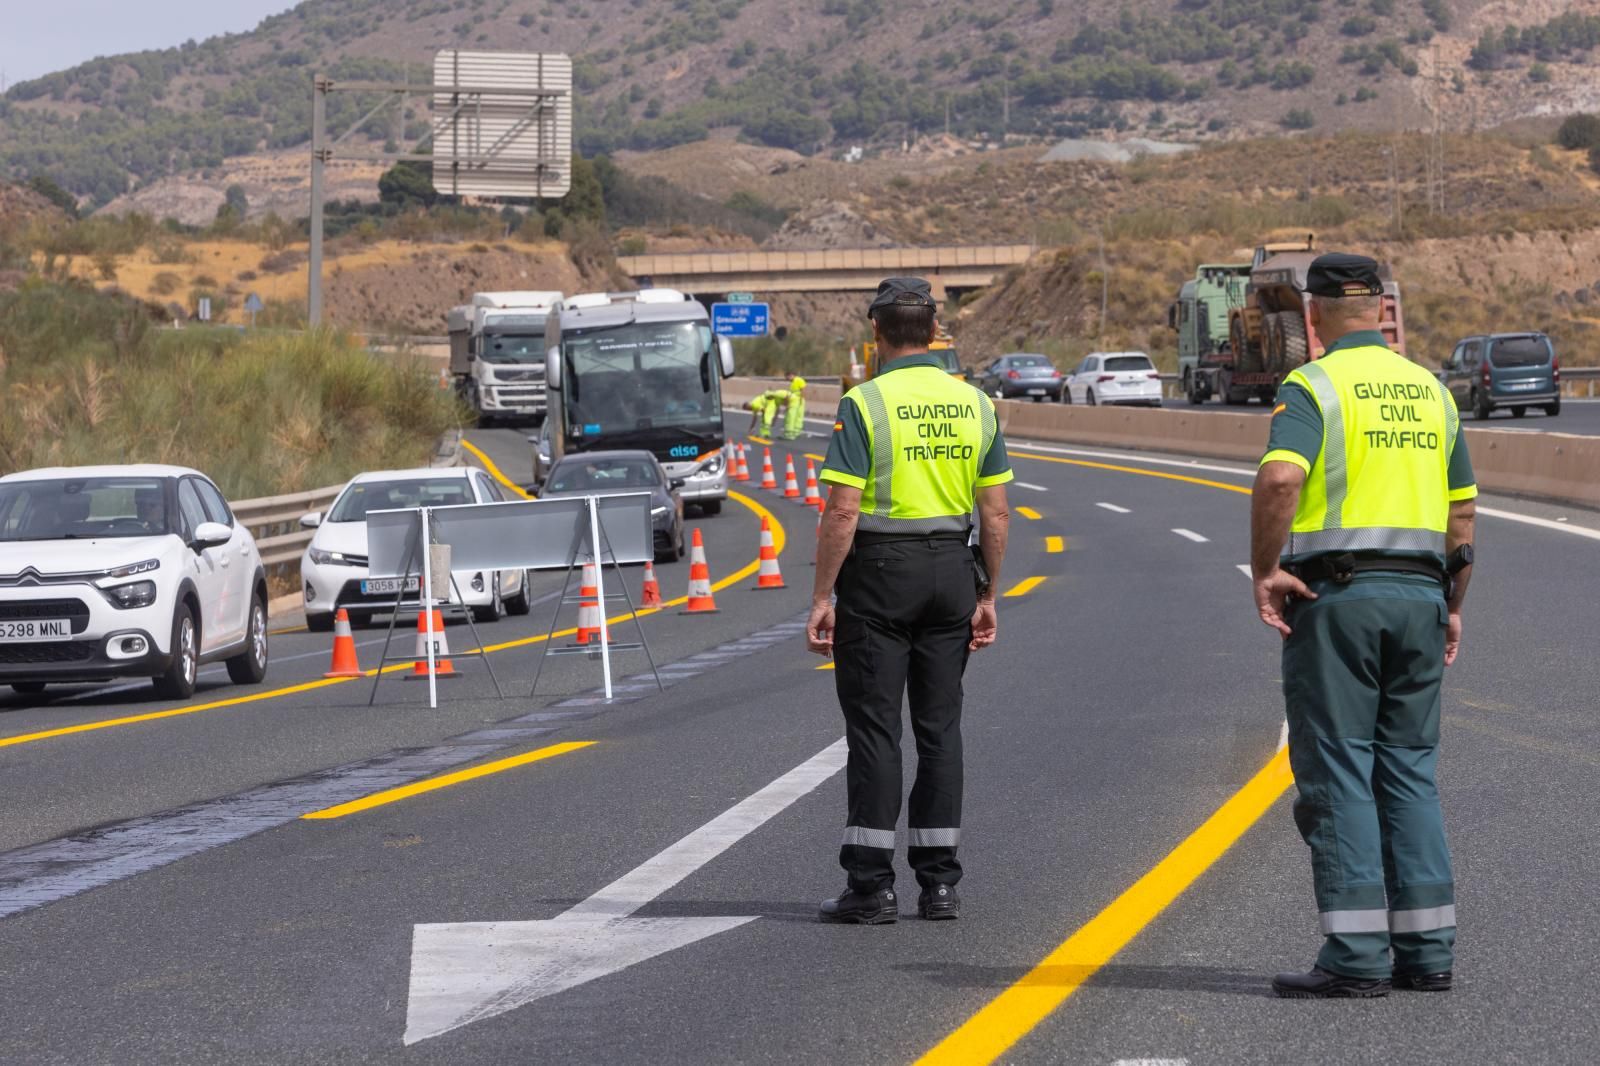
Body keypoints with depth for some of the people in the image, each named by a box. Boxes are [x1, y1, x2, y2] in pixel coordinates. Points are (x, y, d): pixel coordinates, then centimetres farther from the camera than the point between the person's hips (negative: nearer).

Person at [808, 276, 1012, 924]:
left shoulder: (865, 404, -10)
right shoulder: (974, 404, 5)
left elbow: (842, 511, -14)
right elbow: (995, 513, 5)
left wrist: (821, 597, -9)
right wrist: (987, 596, 13)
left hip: (879, 568, -4)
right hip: (950, 569, 5)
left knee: (874, 728, -2)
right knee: (940, 726, 9)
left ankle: (871, 885, -4)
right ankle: (939, 882, 9)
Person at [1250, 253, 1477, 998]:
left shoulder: (1313, 386, -6)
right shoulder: (1430, 389, 13)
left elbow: (1280, 477, -24)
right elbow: (1462, 511, 15)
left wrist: (1263, 572, -14)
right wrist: (1451, 607, 23)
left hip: (1335, 596, -6)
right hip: (1418, 593, 6)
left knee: (1338, 772, -2)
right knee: (1409, 769, 11)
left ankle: (1357, 955, -6)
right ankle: (1427, 949, 9)